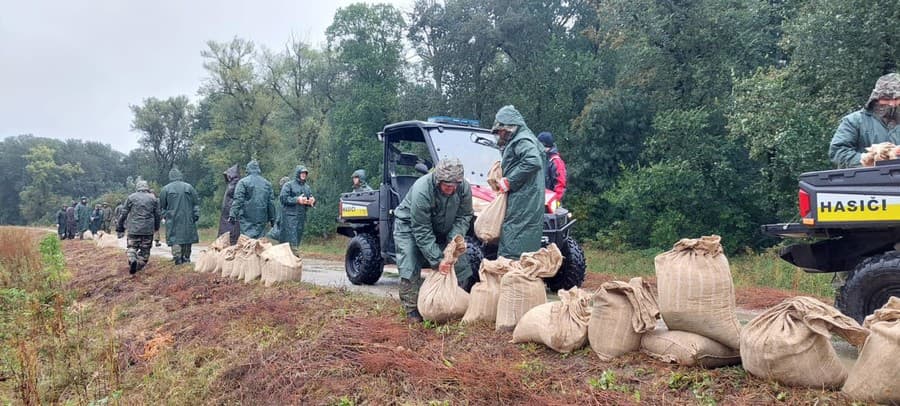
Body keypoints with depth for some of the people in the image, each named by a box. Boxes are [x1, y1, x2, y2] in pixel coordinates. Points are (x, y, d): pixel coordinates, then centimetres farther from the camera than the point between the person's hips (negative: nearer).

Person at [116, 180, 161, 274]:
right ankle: (140, 266, 10)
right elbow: (157, 215, 10)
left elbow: (124, 214, 4)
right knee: (145, 249, 11)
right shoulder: (153, 199, 6)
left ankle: (132, 260, -18)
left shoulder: (131, 197, 4)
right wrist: (156, 228, 23)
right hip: (148, 229, 1)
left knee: (132, 247, 8)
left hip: (134, 229, -1)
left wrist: (120, 228, 10)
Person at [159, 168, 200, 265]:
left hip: (173, 218, -1)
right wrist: (196, 215, 9)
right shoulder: (189, 187, 3)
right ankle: (186, 258, 13)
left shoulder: (165, 189, 1)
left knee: (175, 238, 0)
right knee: (187, 236, 9)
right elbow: (196, 203, 5)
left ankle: (177, 257, -11)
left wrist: (165, 215, 19)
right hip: (188, 219, 1)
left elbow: (162, 206, 8)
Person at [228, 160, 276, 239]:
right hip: (261, 218, 3)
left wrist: (232, 215, -8)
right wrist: (272, 218, 16)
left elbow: (238, 200, -9)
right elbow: (271, 202, 12)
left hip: (247, 218, -3)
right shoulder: (267, 183, 11)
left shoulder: (243, 182, -1)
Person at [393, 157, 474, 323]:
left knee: (461, 263, -1)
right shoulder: (421, 191, -38)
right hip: (409, 225, -5)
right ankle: (412, 312, -8)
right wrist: (437, 260, -36)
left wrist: (454, 239, -28)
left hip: (442, 229, 5)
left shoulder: (464, 188, -24)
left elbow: (464, 217, -10)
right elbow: (421, 232, -34)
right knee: (410, 269, -17)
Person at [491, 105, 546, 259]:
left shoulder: (522, 141, -9)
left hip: (523, 205, -10)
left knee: (512, 250, -12)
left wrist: (509, 181, -20)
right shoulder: (516, 142, 23)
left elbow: (533, 161, -27)